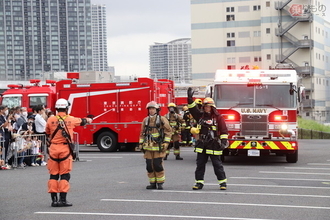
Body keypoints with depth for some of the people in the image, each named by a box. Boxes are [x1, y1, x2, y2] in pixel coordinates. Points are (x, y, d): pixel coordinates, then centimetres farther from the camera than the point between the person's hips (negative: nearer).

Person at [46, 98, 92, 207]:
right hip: (65, 149, -2)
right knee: (64, 175, 2)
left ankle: (54, 199, 7)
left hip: (53, 149, 2)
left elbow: (47, 133, 14)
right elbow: (81, 121, 21)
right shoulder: (71, 119, 0)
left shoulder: (50, 120, 1)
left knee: (53, 175, 7)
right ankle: (63, 199, 0)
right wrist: (88, 120, 43)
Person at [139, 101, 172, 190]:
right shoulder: (145, 120, 12)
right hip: (148, 147, 4)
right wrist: (141, 144, 13)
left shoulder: (162, 119, 0)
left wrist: (165, 143, -8)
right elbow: (142, 133, 19)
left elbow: (168, 131, -1)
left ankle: (160, 183, 5)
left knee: (158, 165, -7)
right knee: (149, 166, 3)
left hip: (158, 146, -4)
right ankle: (153, 183, 13)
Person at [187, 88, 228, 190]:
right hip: (202, 145, 5)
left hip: (214, 146, -5)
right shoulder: (201, 116, 11)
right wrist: (190, 98, -5)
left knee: (217, 165, 0)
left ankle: (223, 182, 7)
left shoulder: (218, 117, -3)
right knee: (200, 165, 6)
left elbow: (224, 130, -4)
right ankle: (199, 182, 13)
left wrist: (224, 141, -14)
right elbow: (193, 109, 6)